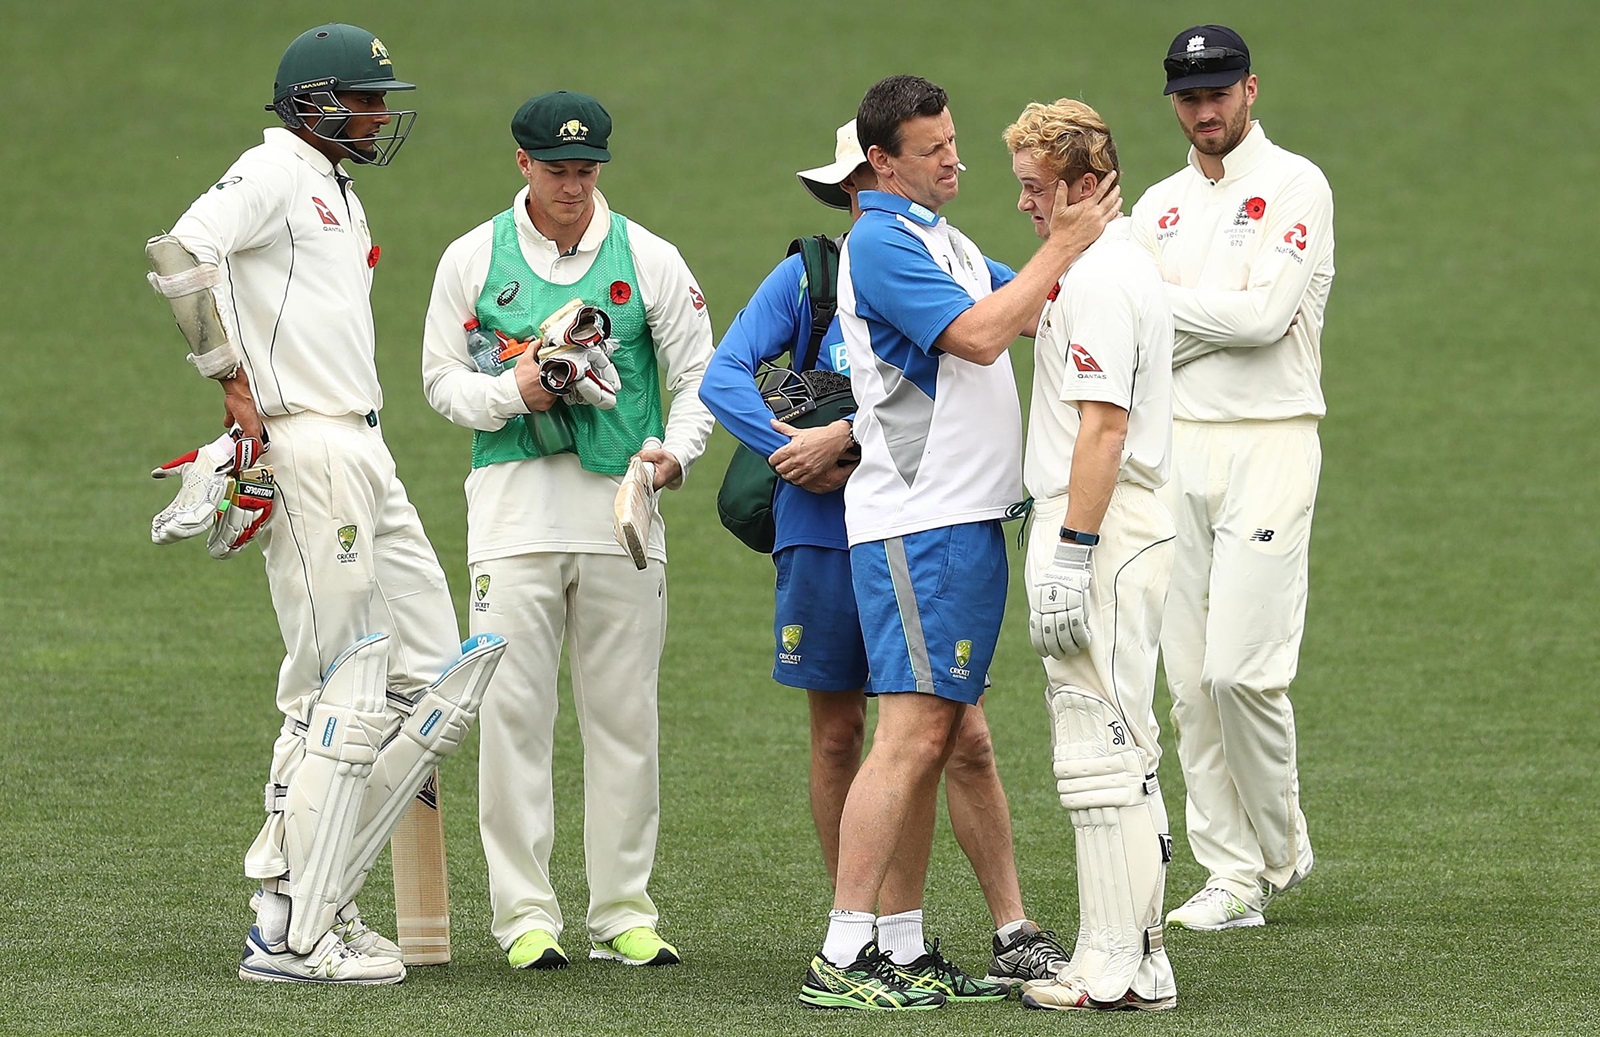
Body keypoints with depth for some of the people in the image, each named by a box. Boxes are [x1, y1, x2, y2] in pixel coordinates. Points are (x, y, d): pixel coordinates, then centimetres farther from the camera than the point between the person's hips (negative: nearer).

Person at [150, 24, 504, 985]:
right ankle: (290, 935, -5)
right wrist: (233, 381, -18)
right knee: (340, 696, -9)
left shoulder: (341, 197, 22)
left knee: (433, 680, 9)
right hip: (305, 449, -10)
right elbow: (181, 254, -22)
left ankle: (313, 891, 11)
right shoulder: (273, 174, -7)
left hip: (365, 454, 10)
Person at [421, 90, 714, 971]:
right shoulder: (473, 259, 6)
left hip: (620, 503, 1)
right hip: (513, 503, -1)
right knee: (513, 712, -5)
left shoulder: (648, 260, 6)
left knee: (624, 715, 3)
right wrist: (512, 392, -11)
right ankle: (525, 914, 0)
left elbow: (697, 375, 7)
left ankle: (623, 913, 9)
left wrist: (674, 449, -12)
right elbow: (441, 378, 9)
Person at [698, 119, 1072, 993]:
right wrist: (800, 452, -16)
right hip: (825, 533, 0)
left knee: (963, 737, -4)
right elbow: (723, 377, -3)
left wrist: (845, 437, -19)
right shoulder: (808, 277, 3)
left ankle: (1015, 936, 0)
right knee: (838, 733, 7)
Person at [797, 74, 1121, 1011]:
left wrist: (1085, 245, 6)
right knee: (912, 734, -14)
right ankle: (840, 960, -15)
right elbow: (977, 337, -19)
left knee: (941, 736, 9)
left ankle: (902, 948, 12)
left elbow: (1034, 311, 23)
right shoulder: (881, 242, -11)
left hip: (969, 519, 10)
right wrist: (1061, 249, -15)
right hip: (918, 523, -10)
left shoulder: (945, 241, 19)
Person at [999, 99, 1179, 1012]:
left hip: (1098, 529, -11)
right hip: (1134, 526, 11)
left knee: (1103, 750, -9)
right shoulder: (1128, 266, 18)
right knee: (1119, 751, 13)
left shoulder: (1096, 280, -16)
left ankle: (1120, 968, -9)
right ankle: (1129, 958, 17)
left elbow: (1102, 426, -22)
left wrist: (1070, 558, -23)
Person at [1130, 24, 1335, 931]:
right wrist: (1219, 322, -9)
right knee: (1192, 677, 3)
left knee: (1242, 669, -13)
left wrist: (1163, 303, -5)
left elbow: (1264, 315, -15)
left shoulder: (1295, 188, -3)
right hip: (1176, 446, 6)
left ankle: (1280, 851, 7)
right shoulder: (1159, 206, 15)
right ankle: (1232, 877, 8)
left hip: (1269, 446, -6)